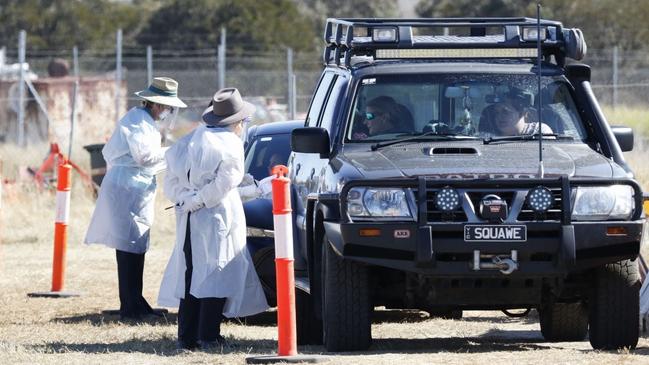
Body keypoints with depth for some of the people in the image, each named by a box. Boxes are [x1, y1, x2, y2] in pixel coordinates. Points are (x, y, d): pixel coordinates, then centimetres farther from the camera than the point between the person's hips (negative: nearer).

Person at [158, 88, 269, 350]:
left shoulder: (189, 142, 14)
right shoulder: (231, 144, -6)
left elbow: (171, 182, 9)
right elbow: (225, 182, -16)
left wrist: (185, 199, -2)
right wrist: (198, 200, -11)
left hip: (189, 220, 6)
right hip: (218, 219, -6)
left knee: (189, 275, 10)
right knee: (217, 275, -3)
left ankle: (187, 336, 8)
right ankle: (208, 336, -8)